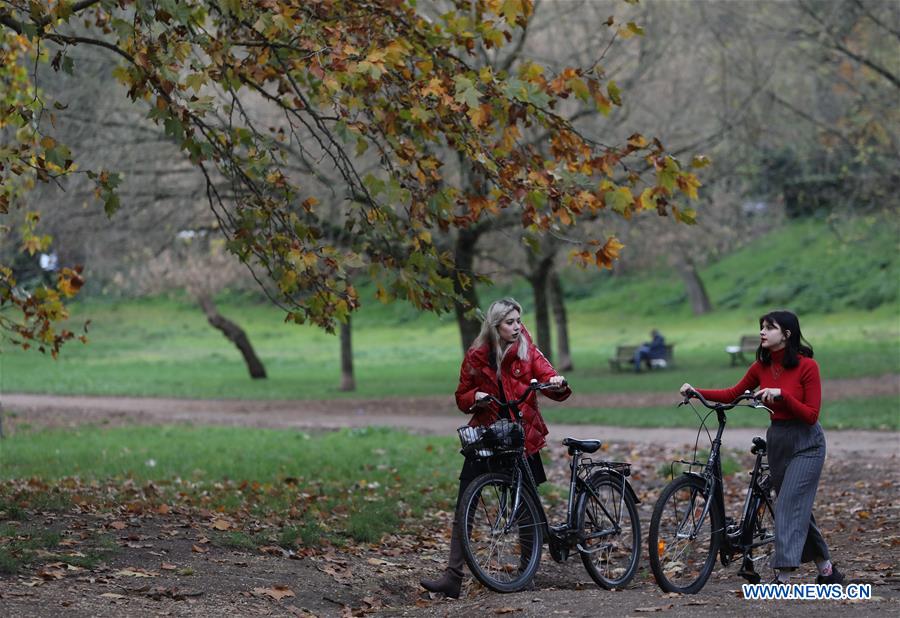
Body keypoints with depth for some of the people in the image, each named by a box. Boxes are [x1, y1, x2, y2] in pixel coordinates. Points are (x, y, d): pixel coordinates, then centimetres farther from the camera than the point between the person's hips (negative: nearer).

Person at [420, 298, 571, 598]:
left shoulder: (528, 352, 1)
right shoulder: (476, 357, 4)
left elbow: (548, 377, -11)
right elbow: (461, 397, 10)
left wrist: (557, 383, -35)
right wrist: (475, 398, -12)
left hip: (522, 438, -1)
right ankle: (453, 576, -8)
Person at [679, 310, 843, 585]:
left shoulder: (807, 366, -14)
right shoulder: (761, 367, 2)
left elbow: (811, 415, -16)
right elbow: (733, 394, 13)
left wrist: (781, 395, -27)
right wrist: (697, 392, 1)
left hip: (806, 443, -6)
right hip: (777, 441, 6)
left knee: (789, 506, -15)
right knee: (798, 509, 11)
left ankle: (783, 578, -18)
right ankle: (827, 570, 23)